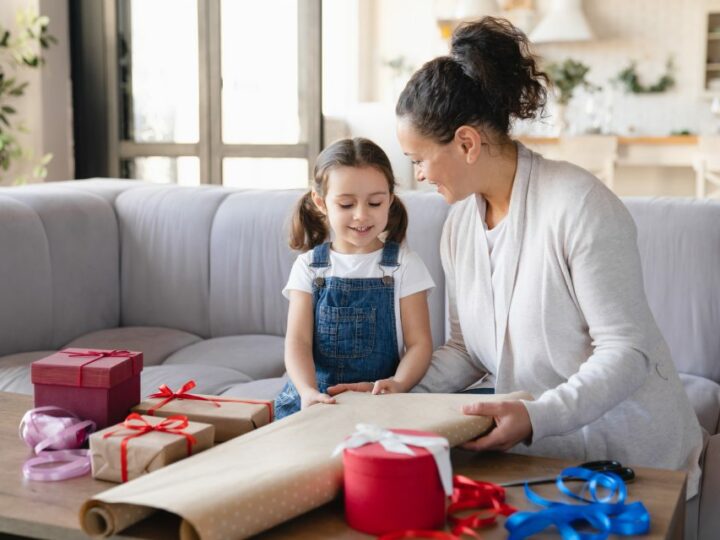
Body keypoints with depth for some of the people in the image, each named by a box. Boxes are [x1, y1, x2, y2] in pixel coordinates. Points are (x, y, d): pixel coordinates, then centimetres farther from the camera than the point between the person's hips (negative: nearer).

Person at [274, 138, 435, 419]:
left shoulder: (403, 265, 4)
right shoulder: (309, 267, 8)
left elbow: (419, 342, 0)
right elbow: (298, 341, -2)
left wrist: (399, 384, -22)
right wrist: (308, 391, -22)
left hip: (380, 397, -2)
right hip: (315, 398, 2)